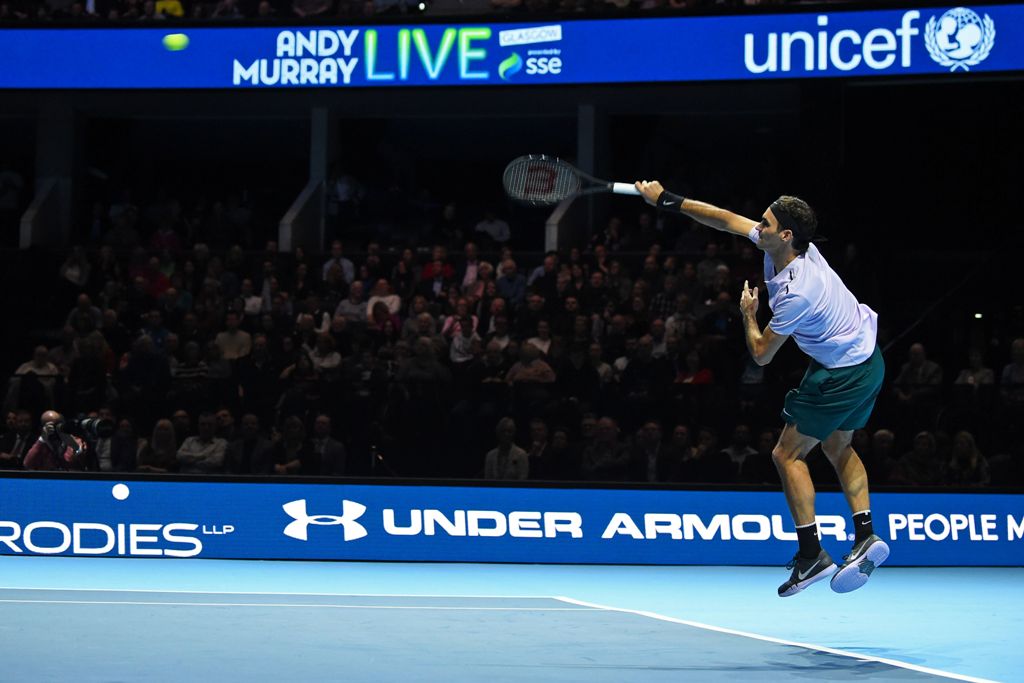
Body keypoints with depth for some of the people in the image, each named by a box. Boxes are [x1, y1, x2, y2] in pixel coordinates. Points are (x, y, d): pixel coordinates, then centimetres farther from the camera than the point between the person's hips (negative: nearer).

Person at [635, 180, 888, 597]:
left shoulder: (796, 293, -32)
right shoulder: (784, 243, -9)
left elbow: (761, 355, -19)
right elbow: (727, 220, 4)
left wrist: (748, 315, -1)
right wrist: (669, 201, 4)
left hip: (843, 375, -10)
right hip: (866, 362, 10)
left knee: (787, 454, -1)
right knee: (837, 448, 22)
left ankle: (812, 555, -1)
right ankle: (865, 537, 14)